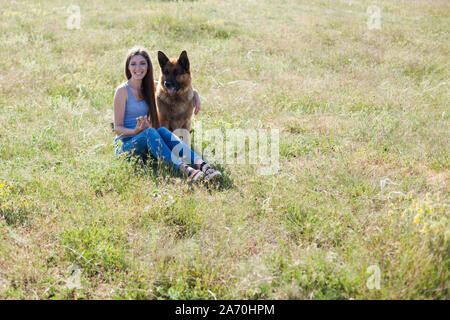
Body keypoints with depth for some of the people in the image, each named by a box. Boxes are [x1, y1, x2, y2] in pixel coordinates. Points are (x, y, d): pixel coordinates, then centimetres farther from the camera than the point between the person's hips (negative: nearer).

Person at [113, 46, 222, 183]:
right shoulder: (123, 90, -5)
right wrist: (135, 131, -26)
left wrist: (194, 93, 7)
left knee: (162, 131, -29)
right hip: (125, 145, -4)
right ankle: (184, 169, -56)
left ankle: (203, 165, -52)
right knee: (150, 132, -35)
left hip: (145, 144, 4)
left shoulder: (149, 87, 12)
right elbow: (117, 128, -6)